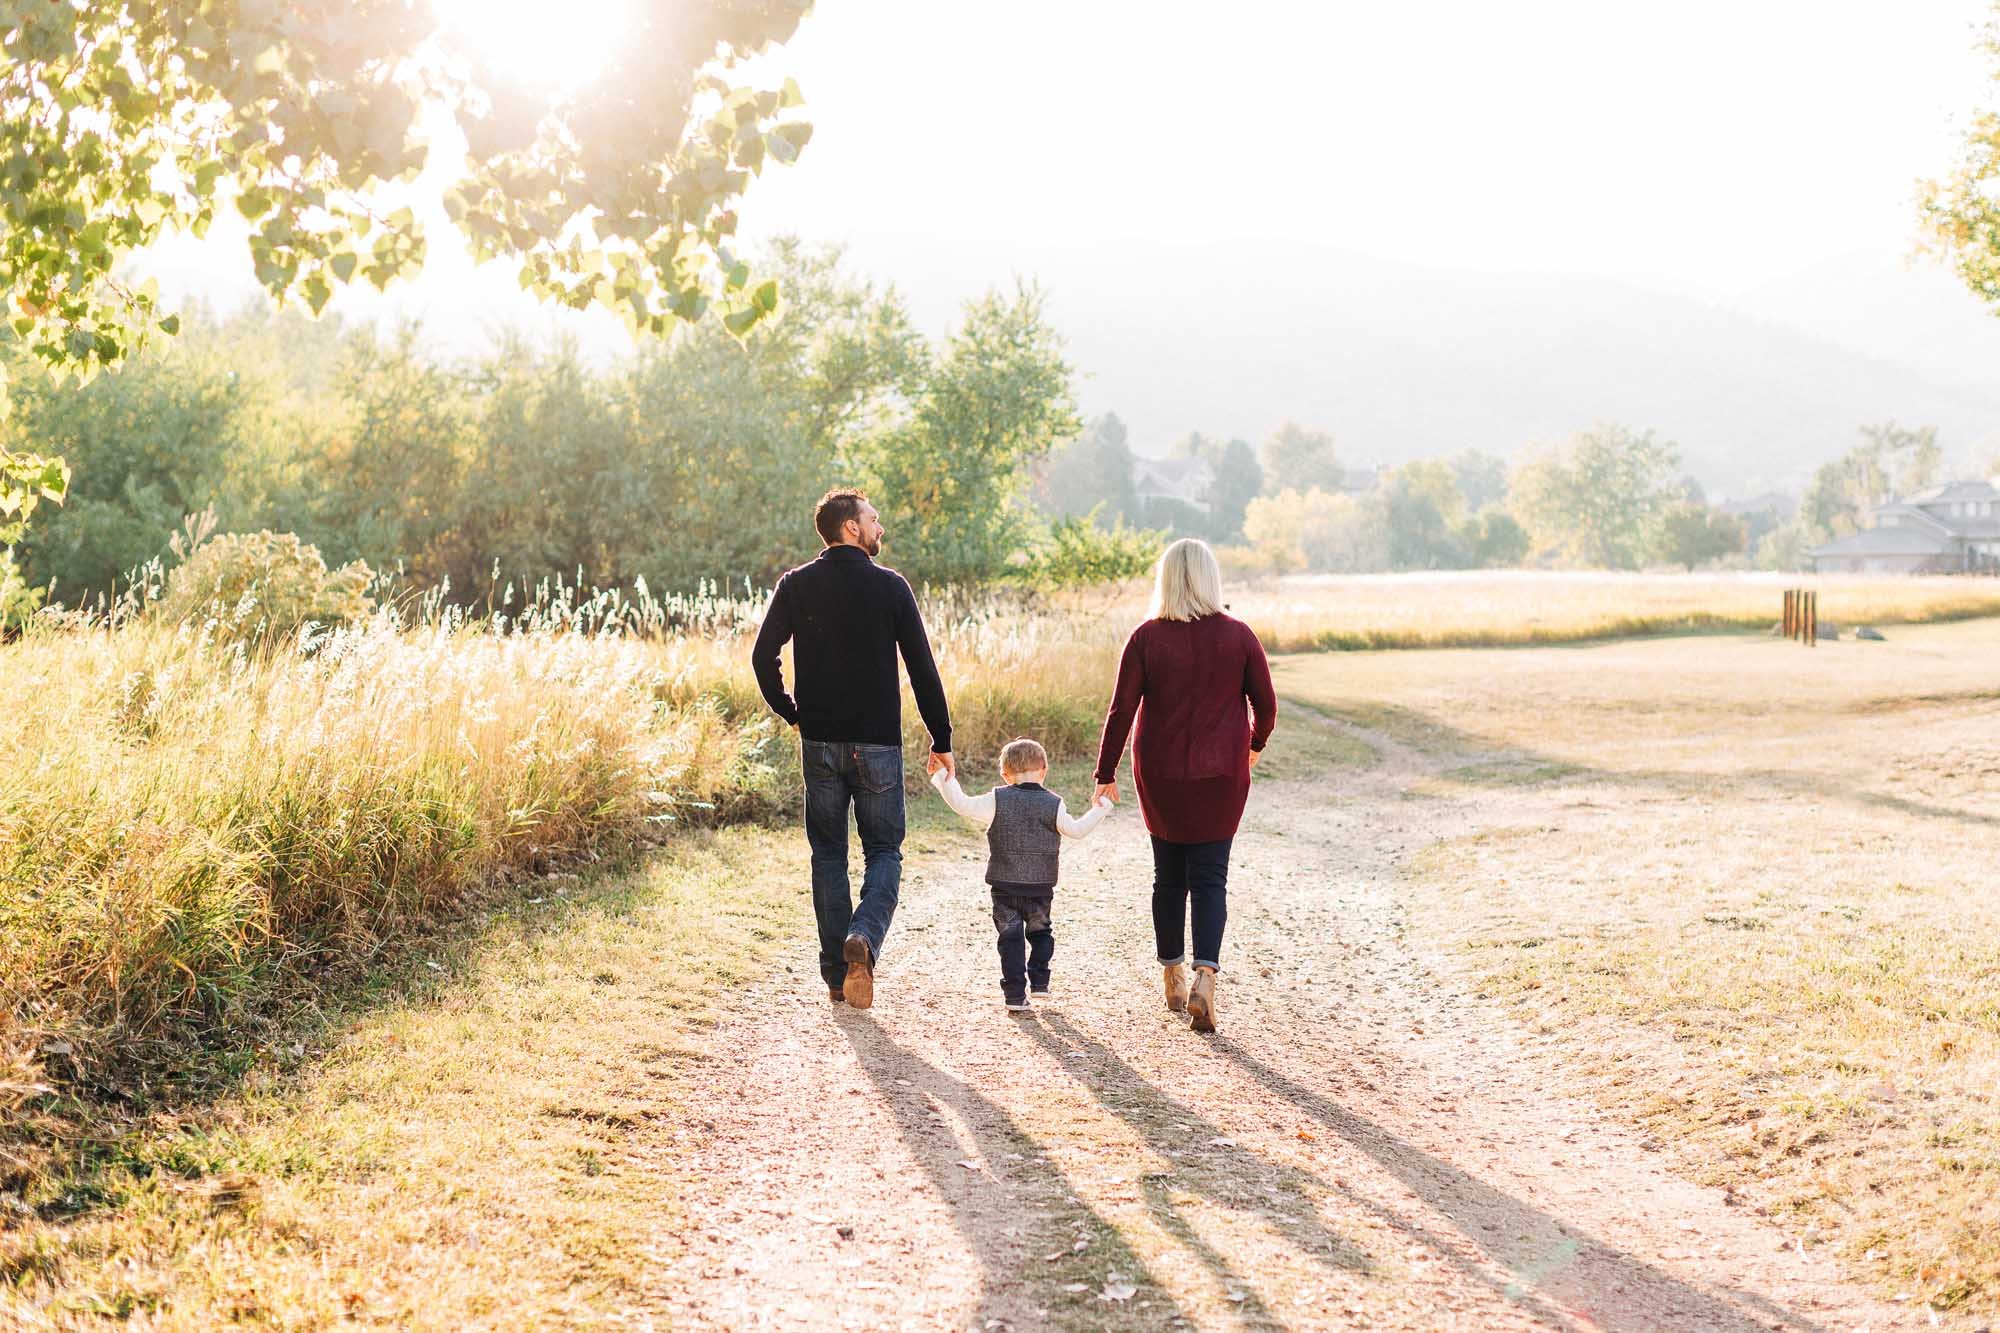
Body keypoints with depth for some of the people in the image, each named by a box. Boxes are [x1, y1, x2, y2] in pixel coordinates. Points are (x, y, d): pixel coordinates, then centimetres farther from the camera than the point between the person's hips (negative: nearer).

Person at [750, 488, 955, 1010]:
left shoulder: (796, 585, 1)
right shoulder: (891, 586, -4)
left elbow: (763, 657, -5)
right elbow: (923, 668, -4)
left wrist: (792, 714, 10)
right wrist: (941, 741, 3)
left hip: (819, 742, 2)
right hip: (878, 745, -2)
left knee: (828, 853, 12)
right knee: (884, 850, 9)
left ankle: (837, 976, 10)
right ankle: (864, 937, -19)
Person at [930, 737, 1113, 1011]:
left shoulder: (997, 801, -6)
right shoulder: (1053, 805, -4)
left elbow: (964, 806, -9)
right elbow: (1076, 830, -1)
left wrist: (945, 782, 3)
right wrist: (1098, 810, 13)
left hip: (1005, 886, -1)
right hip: (1041, 888, 1)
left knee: (1010, 939, 4)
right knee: (1040, 933, 23)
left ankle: (1015, 994, 2)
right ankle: (1039, 981, 17)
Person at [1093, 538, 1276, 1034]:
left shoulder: (1146, 638, -7)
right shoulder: (1238, 636, -5)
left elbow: (1122, 710, -7)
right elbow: (1265, 703, 1)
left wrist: (1106, 774, 0)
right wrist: (1255, 744, 22)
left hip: (1159, 774, 1)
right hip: (1221, 774, -1)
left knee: (1168, 875, 15)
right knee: (1210, 878, 1)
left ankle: (1173, 979, 25)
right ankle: (1205, 977, -18)